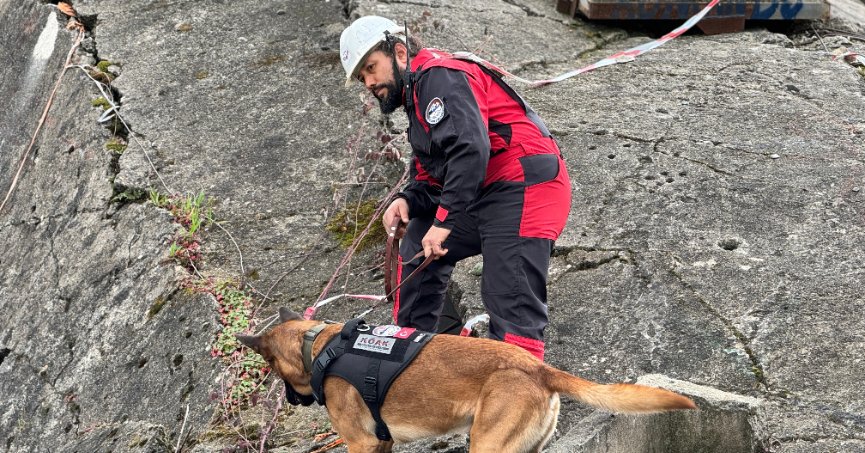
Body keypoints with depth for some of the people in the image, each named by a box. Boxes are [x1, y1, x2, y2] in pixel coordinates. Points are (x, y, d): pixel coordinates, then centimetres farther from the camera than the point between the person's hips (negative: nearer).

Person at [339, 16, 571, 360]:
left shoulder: (437, 76, -9)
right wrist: (407, 201, 0)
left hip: (523, 189, -11)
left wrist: (444, 221, -23)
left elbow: (470, 149, -24)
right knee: (416, 247, 16)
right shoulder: (417, 99, 23)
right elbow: (431, 179, 22)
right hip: (484, 197, 11)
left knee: (510, 302, -16)